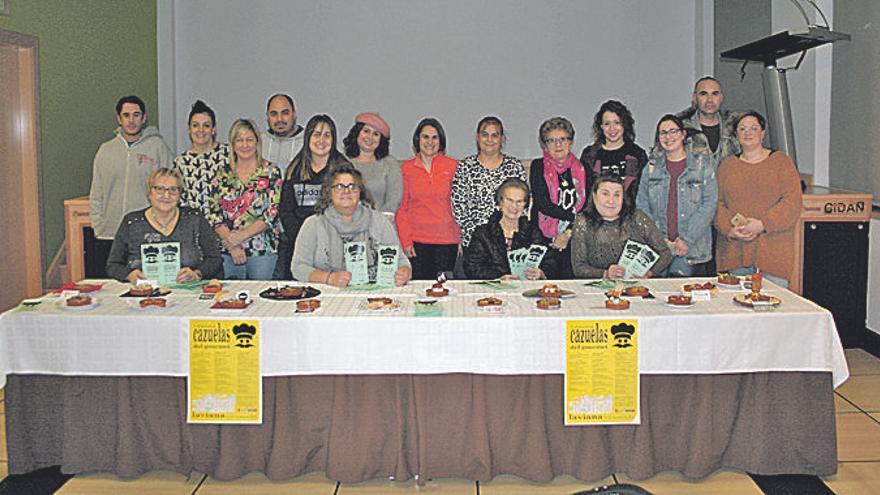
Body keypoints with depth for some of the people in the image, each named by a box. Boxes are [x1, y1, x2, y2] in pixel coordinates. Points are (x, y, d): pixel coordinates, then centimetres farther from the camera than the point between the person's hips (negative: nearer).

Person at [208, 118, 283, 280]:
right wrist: (232, 245, -9)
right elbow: (214, 214, 4)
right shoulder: (223, 175, 9)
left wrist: (241, 236, -14)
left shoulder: (271, 172, 1)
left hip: (262, 249, -2)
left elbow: (272, 213, -7)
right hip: (228, 252, 2)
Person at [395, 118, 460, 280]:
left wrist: (462, 239, 0)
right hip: (417, 241, 0)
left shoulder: (454, 166, 5)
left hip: (447, 240, 0)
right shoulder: (406, 168, 7)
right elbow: (401, 207, 7)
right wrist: (405, 241, -1)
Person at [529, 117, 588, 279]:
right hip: (544, 238, -2)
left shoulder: (581, 169, 11)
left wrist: (569, 232, -7)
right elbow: (542, 205, -6)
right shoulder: (538, 167, 5)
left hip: (574, 237, 2)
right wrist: (574, 217, -10)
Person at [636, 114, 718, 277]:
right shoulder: (652, 167, 12)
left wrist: (687, 239, -11)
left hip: (690, 247, -2)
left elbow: (710, 203, -3)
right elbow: (641, 204, 8)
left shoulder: (702, 164, 5)